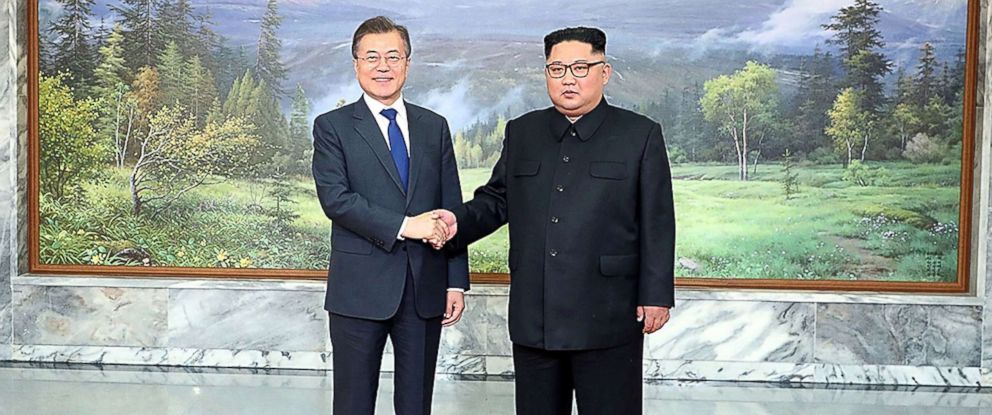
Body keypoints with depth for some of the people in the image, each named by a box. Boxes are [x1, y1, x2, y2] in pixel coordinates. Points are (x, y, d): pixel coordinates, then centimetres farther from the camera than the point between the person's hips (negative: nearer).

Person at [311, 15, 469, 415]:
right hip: (360, 291, -3)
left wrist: (456, 282, 3)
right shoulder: (332, 126, 1)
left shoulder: (435, 127, 10)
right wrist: (403, 226, -20)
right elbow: (335, 198, -13)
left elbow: (452, 208, 9)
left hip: (425, 289, 3)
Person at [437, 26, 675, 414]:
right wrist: (459, 220, -4)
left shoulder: (641, 135, 0)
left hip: (607, 319, -3)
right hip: (533, 318, 4)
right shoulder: (521, 132, 11)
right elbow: (497, 199, 16)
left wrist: (656, 295, -6)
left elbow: (657, 224, -2)